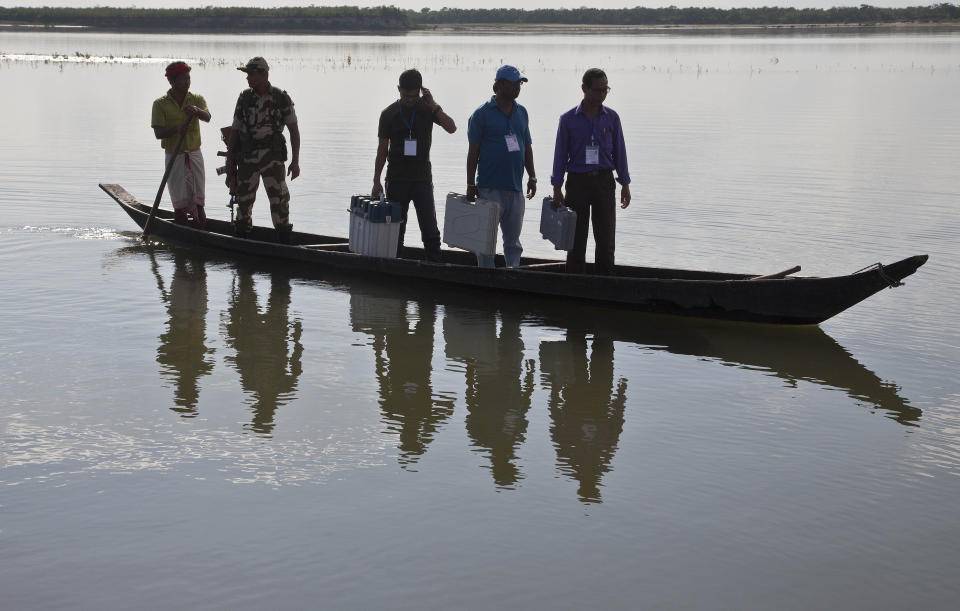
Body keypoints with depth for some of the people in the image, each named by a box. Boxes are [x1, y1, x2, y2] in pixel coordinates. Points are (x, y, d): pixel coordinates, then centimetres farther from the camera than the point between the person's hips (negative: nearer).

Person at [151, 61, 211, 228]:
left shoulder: (197, 100, 6)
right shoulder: (160, 104, 0)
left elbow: (207, 117, -14)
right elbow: (158, 133, -8)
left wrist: (196, 111, -36)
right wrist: (176, 129, -27)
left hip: (194, 155, 2)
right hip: (174, 157, -2)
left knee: (198, 201, -2)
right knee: (180, 204, 0)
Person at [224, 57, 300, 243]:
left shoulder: (282, 98, -2)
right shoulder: (244, 98, 5)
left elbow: (293, 130, -1)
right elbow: (234, 131, 8)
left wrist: (295, 160, -9)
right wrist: (230, 163, 5)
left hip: (272, 155, -2)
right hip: (247, 156, 2)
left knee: (279, 197, -7)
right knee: (244, 197, 8)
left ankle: (284, 240, -1)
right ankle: (240, 239, 22)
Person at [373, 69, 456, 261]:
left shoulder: (427, 109, 2)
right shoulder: (389, 114, 2)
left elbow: (451, 128, -13)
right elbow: (382, 149, 5)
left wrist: (433, 105, -18)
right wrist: (376, 181, 2)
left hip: (422, 177, 0)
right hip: (396, 179, 0)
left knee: (430, 229, -6)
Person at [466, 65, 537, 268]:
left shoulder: (521, 112, 14)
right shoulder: (482, 114, -3)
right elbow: (473, 152, -4)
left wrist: (532, 177, 14)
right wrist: (471, 184, -7)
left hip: (515, 187, 5)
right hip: (490, 188, -5)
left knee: (513, 240, 8)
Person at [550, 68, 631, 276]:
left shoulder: (612, 118, 5)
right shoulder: (568, 119, 0)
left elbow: (619, 152, 8)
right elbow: (560, 155, 1)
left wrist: (625, 185, 4)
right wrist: (557, 189, -3)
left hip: (604, 182, 1)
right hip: (577, 182, -1)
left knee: (605, 239, -2)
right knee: (576, 239, 2)